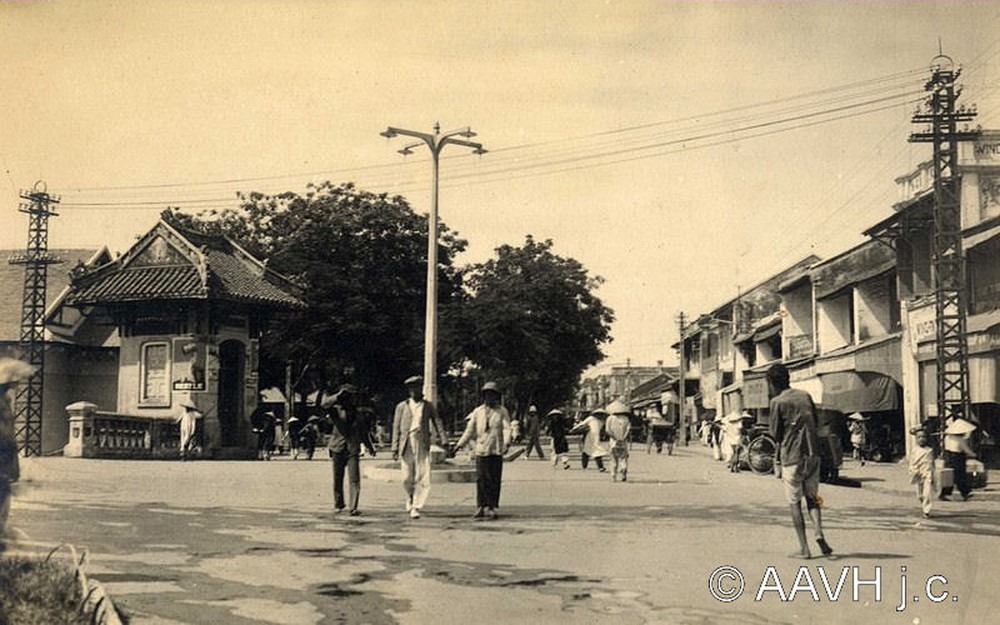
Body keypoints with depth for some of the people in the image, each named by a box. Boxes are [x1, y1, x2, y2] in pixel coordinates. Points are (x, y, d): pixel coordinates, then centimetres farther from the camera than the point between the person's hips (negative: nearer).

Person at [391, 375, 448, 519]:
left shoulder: (428, 406, 10)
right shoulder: (401, 406, 9)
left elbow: (437, 422, 5)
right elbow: (396, 428, 8)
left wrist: (443, 441, -8)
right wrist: (395, 448, 2)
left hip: (422, 444, 0)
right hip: (406, 444, 0)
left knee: (423, 477, -9)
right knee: (407, 478, 3)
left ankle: (416, 507, -4)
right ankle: (410, 498, 31)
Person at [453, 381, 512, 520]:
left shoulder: (502, 412, 6)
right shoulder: (477, 411, 12)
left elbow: (507, 428, -5)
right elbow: (470, 430, 15)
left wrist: (507, 442, -23)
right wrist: (459, 444, 8)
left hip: (496, 450, -1)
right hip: (481, 449, 1)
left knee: (495, 480, 0)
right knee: (481, 479, -2)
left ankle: (492, 507, 7)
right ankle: (482, 507, 4)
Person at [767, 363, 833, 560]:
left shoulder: (777, 402, -8)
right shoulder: (805, 396, 9)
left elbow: (776, 434, -7)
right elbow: (814, 423, 15)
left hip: (792, 457, -5)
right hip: (812, 454, 5)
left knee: (794, 502, 3)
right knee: (812, 498, 15)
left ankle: (804, 548, 1)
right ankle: (819, 533, -8)